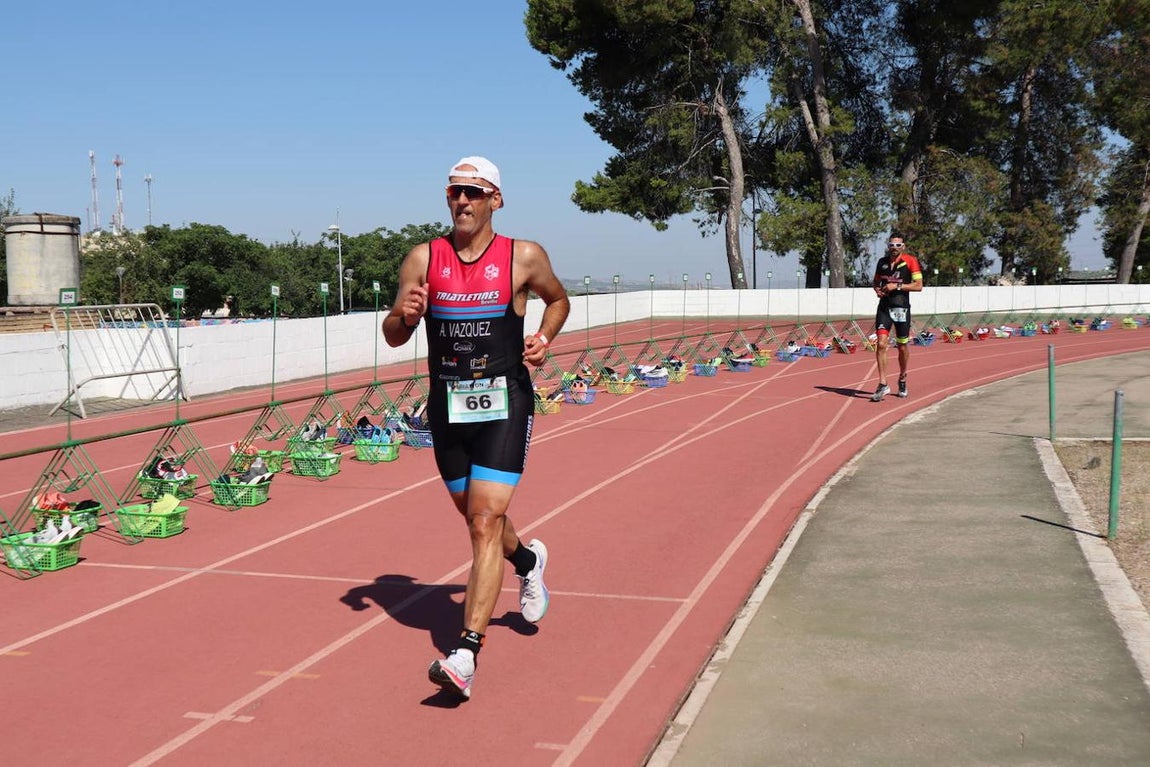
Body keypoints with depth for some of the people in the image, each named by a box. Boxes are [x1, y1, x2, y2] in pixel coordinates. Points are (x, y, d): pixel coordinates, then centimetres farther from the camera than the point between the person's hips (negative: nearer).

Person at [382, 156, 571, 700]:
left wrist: (544, 338, 0)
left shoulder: (524, 258, -1)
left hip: (504, 403, -4)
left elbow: (558, 299, 18)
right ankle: (528, 561, 52)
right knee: (477, 518, 18)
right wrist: (404, 315, -15)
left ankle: (465, 655, -16)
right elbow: (393, 337, 7)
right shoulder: (423, 259, 3)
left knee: (486, 521, -15)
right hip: (447, 405, 4)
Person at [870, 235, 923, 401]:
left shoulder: (910, 261, -5)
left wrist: (897, 286, -18)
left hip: (902, 308, -2)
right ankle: (883, 385, -12)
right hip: (884, 307, 2)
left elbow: (918, 285, -10)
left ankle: (902, 380, 31)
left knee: (903, 347, 9)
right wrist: (877, 290, 0)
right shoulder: (882, 262, 8)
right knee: (881, 344, -13)